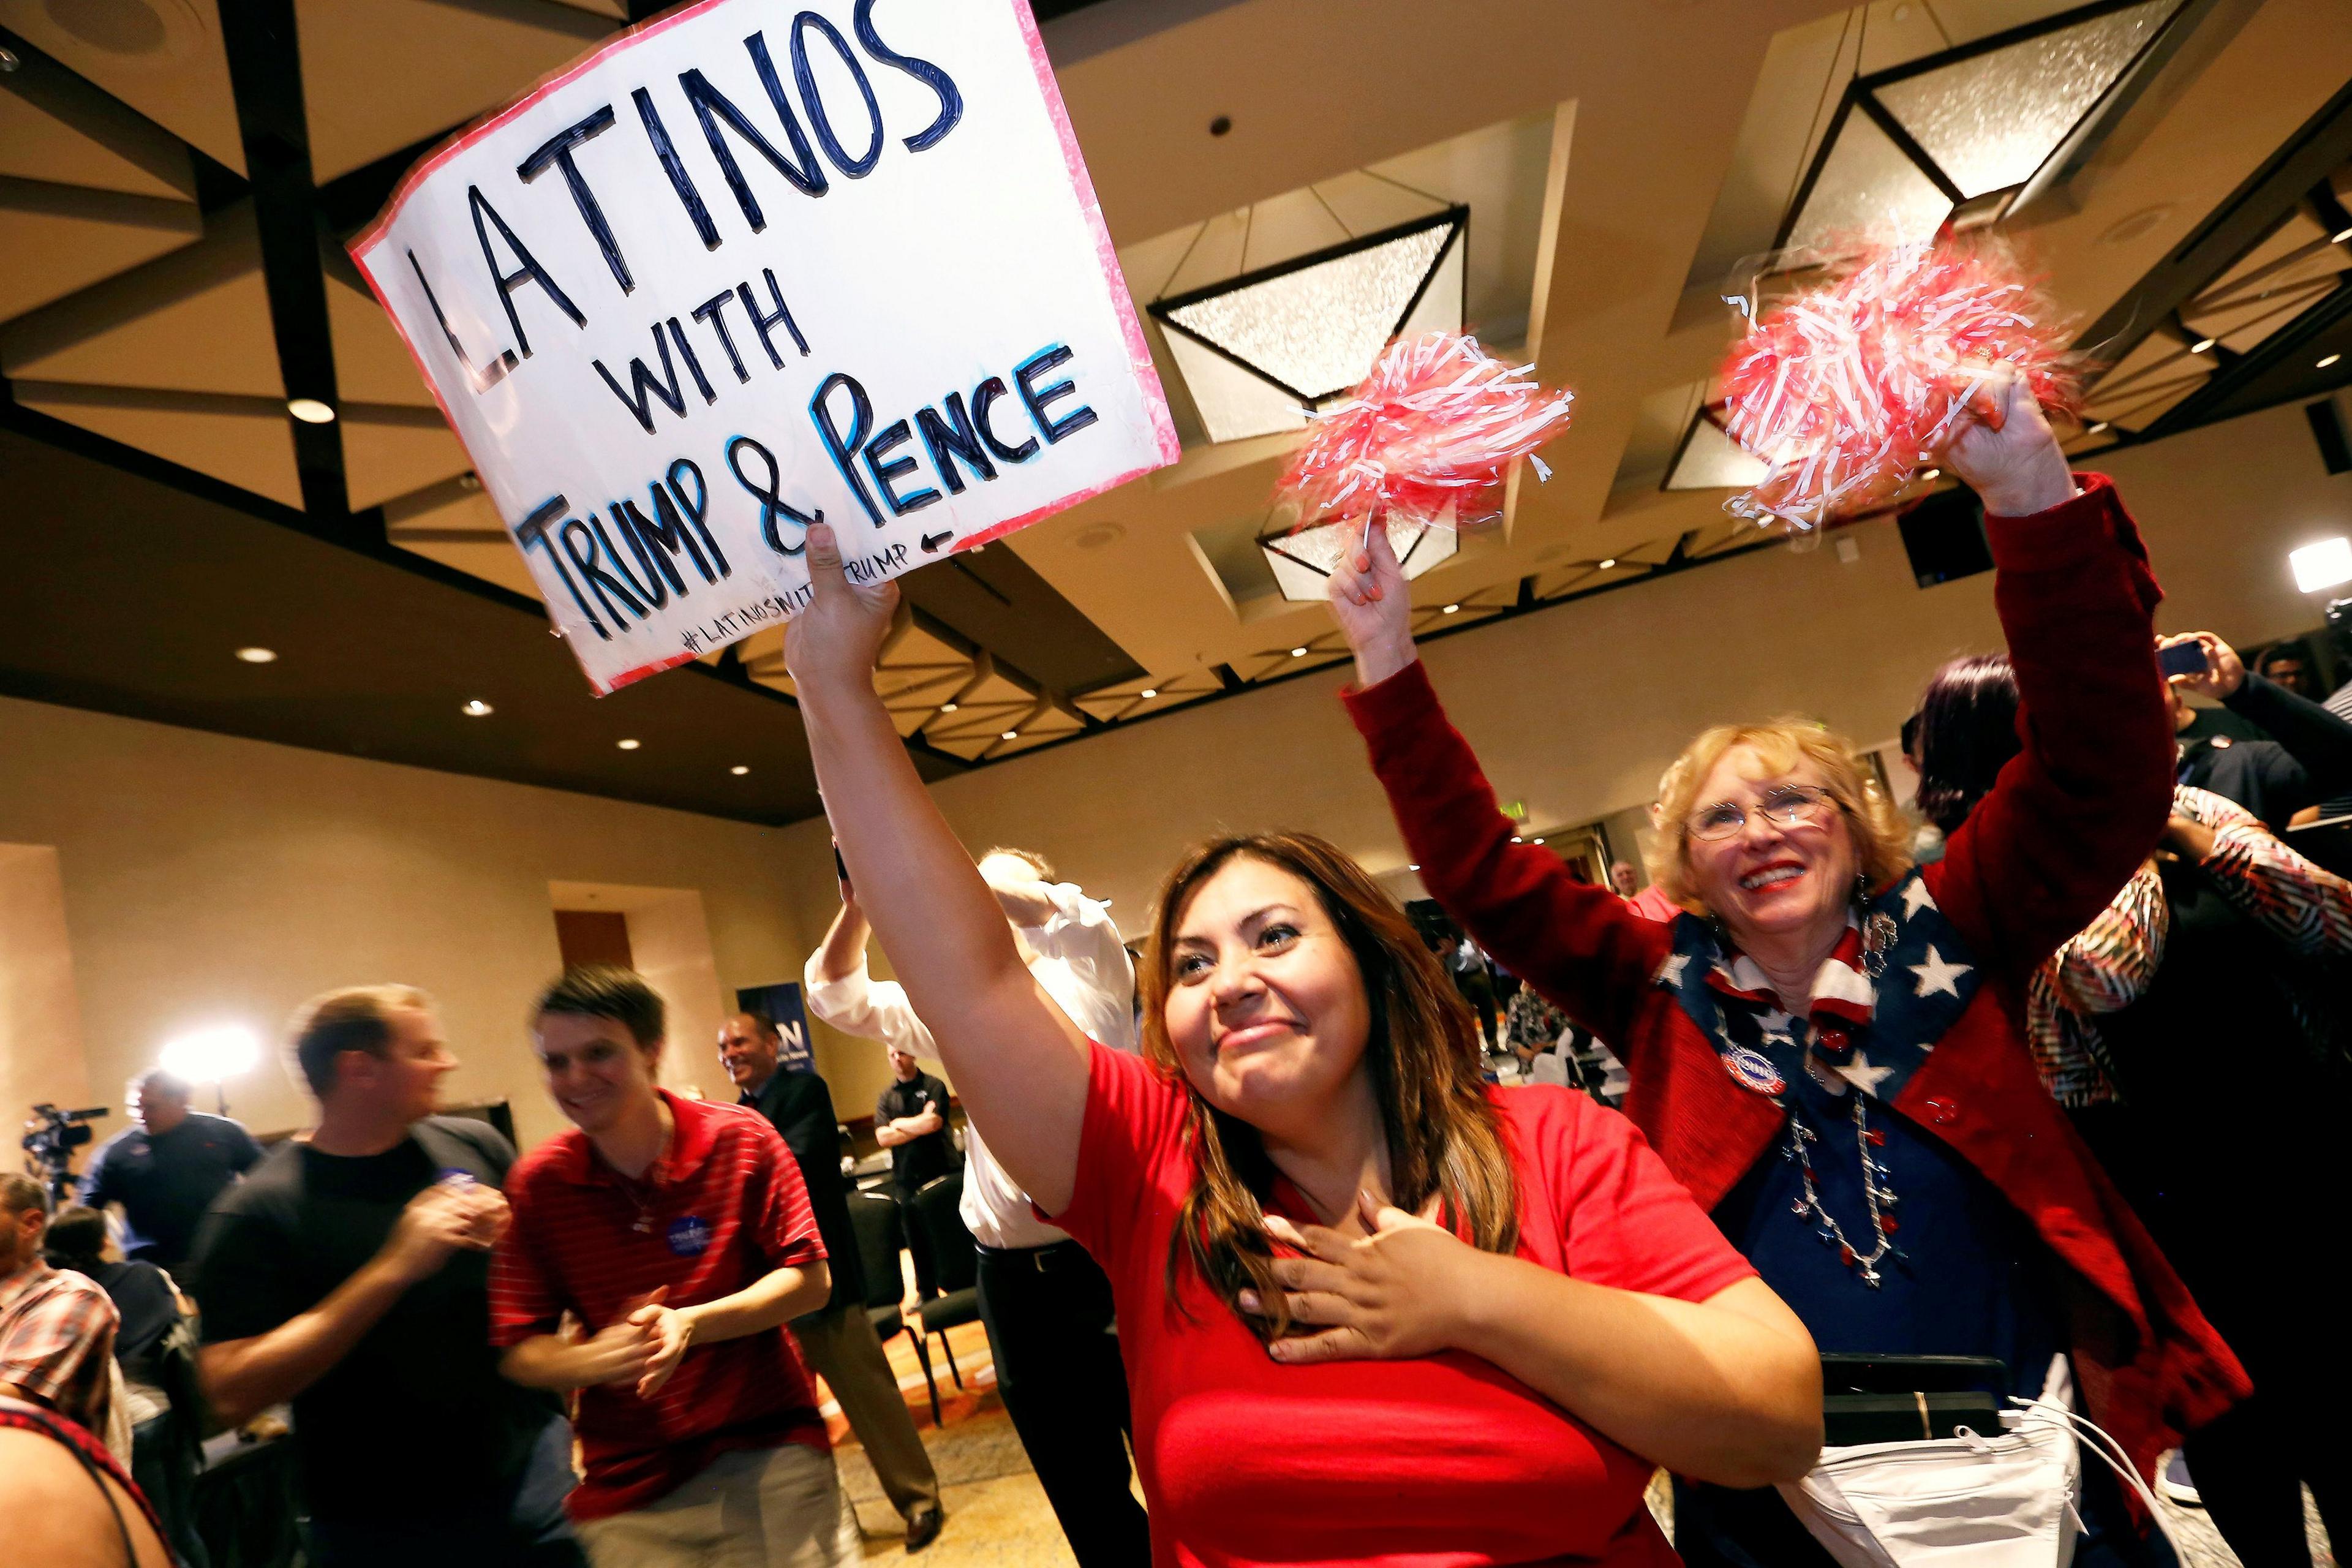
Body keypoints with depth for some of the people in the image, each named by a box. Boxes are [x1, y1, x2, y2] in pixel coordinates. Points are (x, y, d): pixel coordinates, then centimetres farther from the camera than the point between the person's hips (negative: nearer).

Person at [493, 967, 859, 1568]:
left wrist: (691, 1325, -22)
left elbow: (809, 1281, -8)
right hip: (627, 1482, 2)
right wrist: (594, 1359, -25)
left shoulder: (742, 1139, -9)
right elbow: (518, 1350, -3)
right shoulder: (536, 1184, -5)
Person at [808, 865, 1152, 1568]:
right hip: (1016, 1278, 4)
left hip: (1117, 1258, -4)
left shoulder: (1089, 968, 0)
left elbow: (1061, 909, -21)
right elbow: (839, 997, 9)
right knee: (1085, 1494, 16)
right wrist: (858, 903, -9)